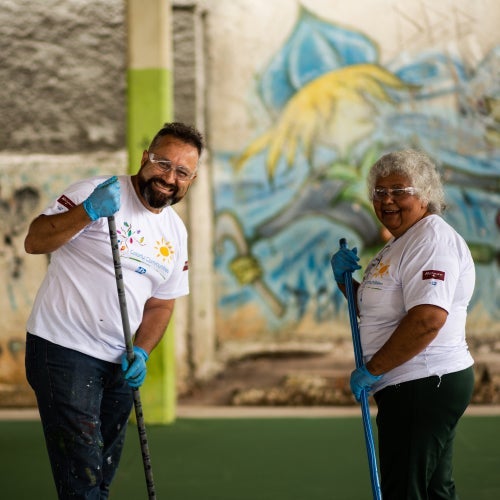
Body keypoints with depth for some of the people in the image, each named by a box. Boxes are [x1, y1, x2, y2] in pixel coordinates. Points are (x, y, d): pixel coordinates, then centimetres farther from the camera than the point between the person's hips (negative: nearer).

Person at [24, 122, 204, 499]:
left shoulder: (176, 233, 12)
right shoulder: (97, 192, -10)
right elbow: (34, 242, -16)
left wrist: (141, 353, 2)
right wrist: (88, 211, -30)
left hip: (119, 363, 7)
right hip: (63, 350, -7)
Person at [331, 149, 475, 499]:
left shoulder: (432, 240, -15)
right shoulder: (399, 244, 19)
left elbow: (428, 318, -28)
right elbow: (373, 309, 28)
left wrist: (372, 370, -21)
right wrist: (345, 280, 8)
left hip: (424, 387, -11)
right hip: (413, 384, 11)